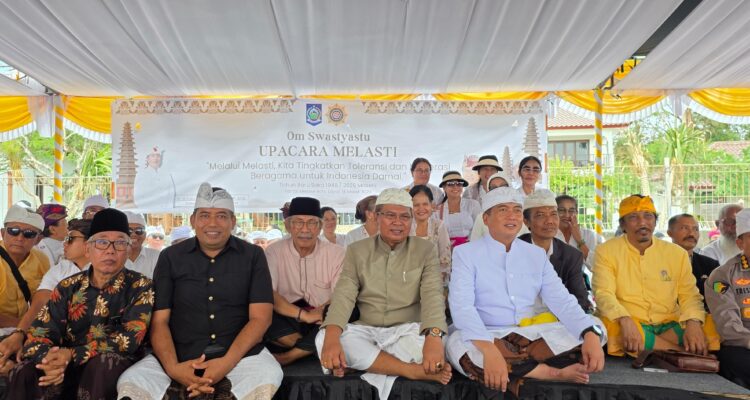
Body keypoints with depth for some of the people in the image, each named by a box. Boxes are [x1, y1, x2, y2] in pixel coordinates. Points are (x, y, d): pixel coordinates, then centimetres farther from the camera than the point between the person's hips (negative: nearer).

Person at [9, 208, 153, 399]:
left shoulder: (141, 287, -5)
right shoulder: (68, 288, 6)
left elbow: (128, 339, -16)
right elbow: (38, 334, -2)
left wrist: (72, 355, -24)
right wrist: (49, 360, -25)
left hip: (118, 369, -2)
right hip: (69, 369, 2)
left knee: (103, 362, -35)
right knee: (24, 375, -26)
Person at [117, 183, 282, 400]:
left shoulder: (253, 256, 4)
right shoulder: (170, 257, 8)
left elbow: (260, 318, -4)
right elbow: (159, 320, 2)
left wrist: (226, 363, -19)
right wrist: (173, 367, -17)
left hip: (240, 353, 0)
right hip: (179, 356, 1)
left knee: (268, 374, -31)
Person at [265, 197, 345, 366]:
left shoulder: (337, 253, -1)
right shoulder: (274, 251, -3)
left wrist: (322, 311, -24)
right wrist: (303, 314, -27)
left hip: (322, 322, 1)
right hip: (287, 320, -1)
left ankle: (287, 357, -20)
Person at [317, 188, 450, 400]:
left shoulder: (426, 250, 1)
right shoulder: (356, 251, 5)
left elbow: (433, 296, -12)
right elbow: (344, 296, -7)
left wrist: (433, 336, -34)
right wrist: (331, 337, -27)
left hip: (408, 331, -2)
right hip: (367, 331, 3)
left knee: (428, 339, -36)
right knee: (324, 338, -29)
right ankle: (416, 370, -26)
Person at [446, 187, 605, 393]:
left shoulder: (537, 254, 11)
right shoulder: (466, 253, -4)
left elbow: (562, 301, 2)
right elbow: (462, 306, -18)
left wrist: (591, 336, -19)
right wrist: (489, 350, -35)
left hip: (531, 335, 4)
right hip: (485, 337, -4)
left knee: (594, 329, -10)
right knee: (459, 346, -37)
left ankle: (516, 369, -21)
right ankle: (553, 373, -23)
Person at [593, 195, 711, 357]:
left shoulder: (677, 253, 13)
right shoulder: (606, 251, 2)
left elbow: (689, 294, 8)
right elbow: (604, 293, -9)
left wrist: (693, 322, -14)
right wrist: (625, 320, -28)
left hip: (670, 325, 2)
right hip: (627, 325, -1)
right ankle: (679, 352, -19)